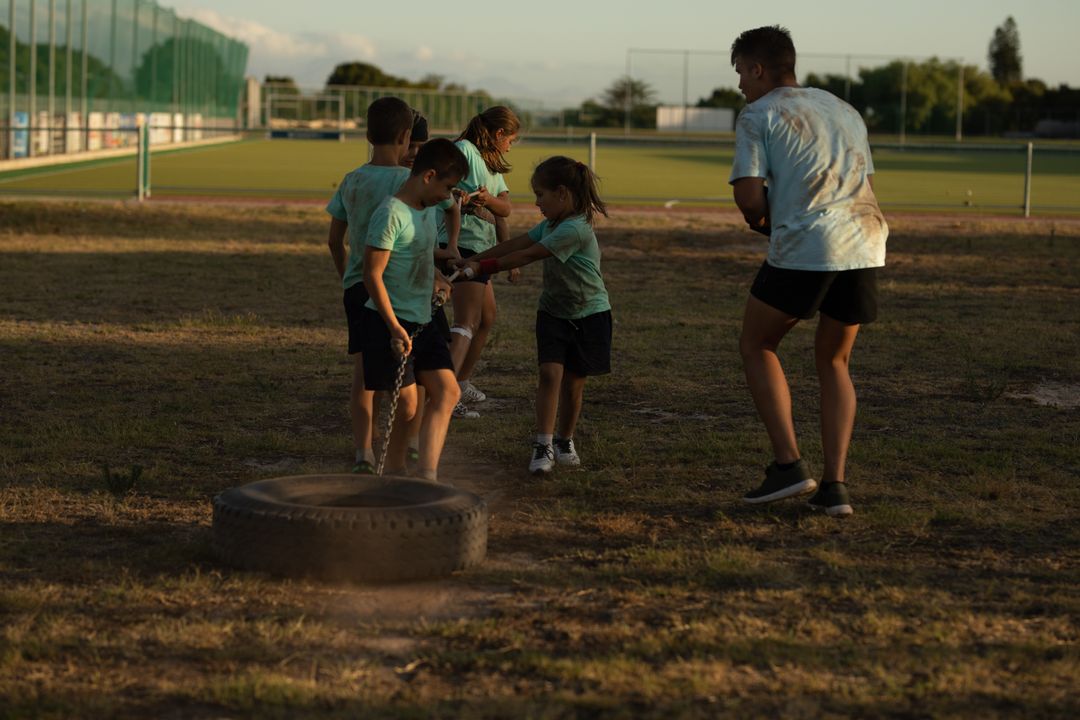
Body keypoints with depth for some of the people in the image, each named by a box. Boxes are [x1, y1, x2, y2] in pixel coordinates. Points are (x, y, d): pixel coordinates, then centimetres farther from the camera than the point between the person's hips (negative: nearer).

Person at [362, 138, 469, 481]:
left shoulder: (429, 208, 10)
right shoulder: (391, 214, -18)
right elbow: (373, 274, -20)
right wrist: (395, 328, -22)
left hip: (423, 322, 9)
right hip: (390, 323, -9)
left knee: (447, 392, 0)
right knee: (406, 404, -3)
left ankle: (427, 476, 0)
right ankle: (394, 474, 14)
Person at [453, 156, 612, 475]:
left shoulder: (575, 229, -24)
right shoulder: (551, 224, 3)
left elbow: (527, 255, -22)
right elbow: (516, 244, 2)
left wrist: (483, 267, -17)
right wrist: (472, 260, -4)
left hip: (588, 315, -6)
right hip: (554, 312, 6)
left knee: (573, 381, 6)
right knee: (550, 373, -11)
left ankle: (565, 440, 26)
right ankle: (543, 446, -13)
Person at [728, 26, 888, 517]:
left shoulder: (757, 117, 4)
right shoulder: (844, 111, 24)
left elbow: (749, 198, -7)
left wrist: (761, 221, 15)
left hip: (803, 250, -6)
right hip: (864, 245, 6)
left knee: (756, 347, 16)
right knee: (833, 362, 20)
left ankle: (788, 463, 4)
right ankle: (834, 485, 9)